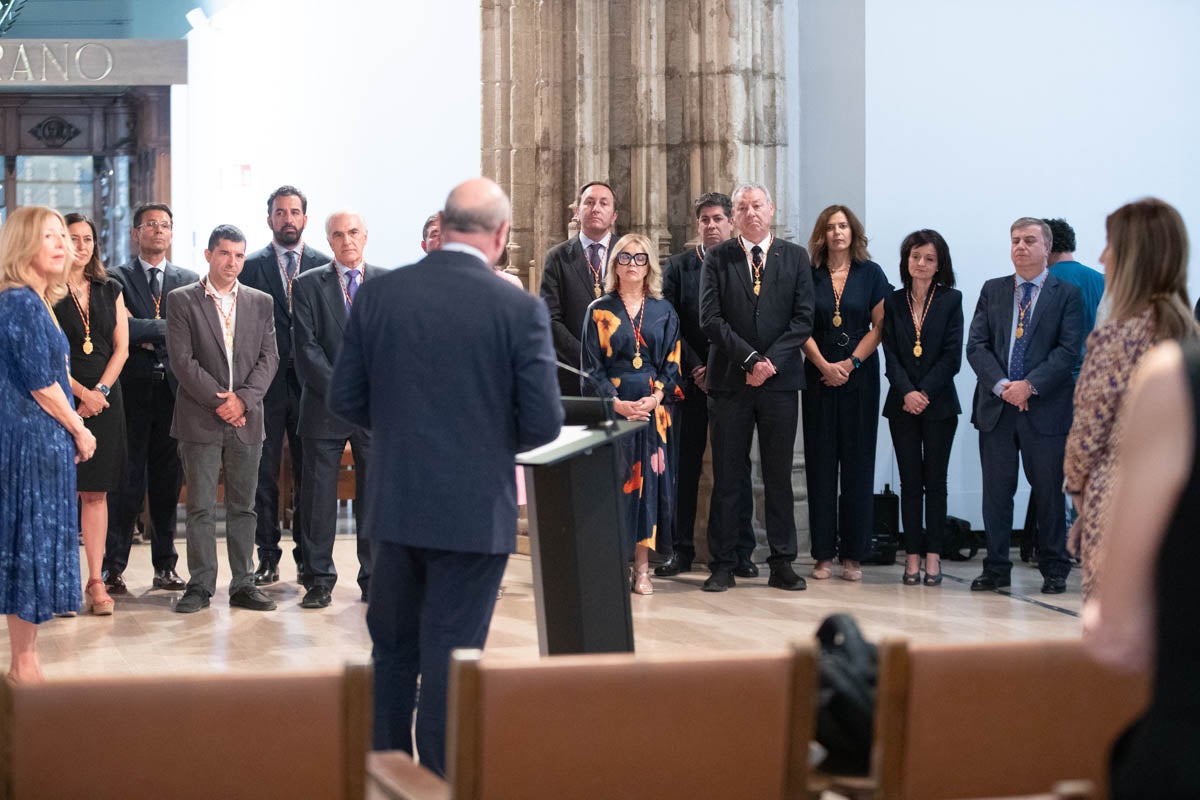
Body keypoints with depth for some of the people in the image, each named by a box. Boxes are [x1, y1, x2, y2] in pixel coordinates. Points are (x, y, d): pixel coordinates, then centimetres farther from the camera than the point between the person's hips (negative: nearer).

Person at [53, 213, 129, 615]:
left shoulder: (110, 290, 13)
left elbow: (121, 347, 9)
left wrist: (99, 391, -5)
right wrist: (80, 392, -12)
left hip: (104, 398, 3)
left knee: (96, 492, 2)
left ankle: (96, 582, 2)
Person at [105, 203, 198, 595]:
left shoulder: (189, 281, 12)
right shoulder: (116, 279, 4)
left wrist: (146, 334, -8)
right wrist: (164, 329, -11)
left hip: (174, 390, 3)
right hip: (132, 390, -3)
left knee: (168, 482, 7)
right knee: (127, 482, -4)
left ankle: (165, 566, 13)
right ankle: (113, 567, 1)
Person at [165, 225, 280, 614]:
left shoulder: (261, 302, 11)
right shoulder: (183, 300, 1)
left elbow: (269, 358, 5)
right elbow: (183, 360, -6)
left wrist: (243, 398, -9)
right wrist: (218, 400, -12)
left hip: (246, 420, 3)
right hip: (200, 419, -3)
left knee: (243, 506, 6)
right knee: (200, 507, 0)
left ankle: (243, 584, 11)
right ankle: (200, 586, 6)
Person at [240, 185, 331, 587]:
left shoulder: (324, 265, 7)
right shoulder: (250, 267, 5)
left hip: (310, 383, 1)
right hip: (265, 383, 0)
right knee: (263, 473, 2)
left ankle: (308, 556, 13)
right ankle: (268, 557, 8)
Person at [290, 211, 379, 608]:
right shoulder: (309, 285, 6)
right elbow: (306, 348, -2)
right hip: (324, 406, -1)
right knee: (319, 496, 0)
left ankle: (375, 579, 11)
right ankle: (319, 580, 7)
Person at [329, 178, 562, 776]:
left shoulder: (378, 295, -2)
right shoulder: (520, 309, -11)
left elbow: (345, 399, 2)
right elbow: (543, 423, -11)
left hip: (394, 506, 3)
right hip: (475, 510, -3)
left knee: (391, 650, 18)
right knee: (451, 659, 5)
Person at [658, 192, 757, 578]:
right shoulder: (677, 266, 6)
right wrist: (696, 368, -7)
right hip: (690, 380, 1)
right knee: (685, 464, 2)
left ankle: (738, 550, 9)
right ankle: (681, 549, 8)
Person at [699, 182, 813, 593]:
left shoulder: (795, 258, 7)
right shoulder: (717, 258, 4)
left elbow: (803, 319, 0)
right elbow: (710, 318, -4)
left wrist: (771, 361, -11)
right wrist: (750, 358, -12)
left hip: (779, 379, 1)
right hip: (729, 381, -1)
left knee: (779, 476, 6)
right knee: (727, 477, 2)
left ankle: (782, 564, 12)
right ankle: (722, 565, 8)